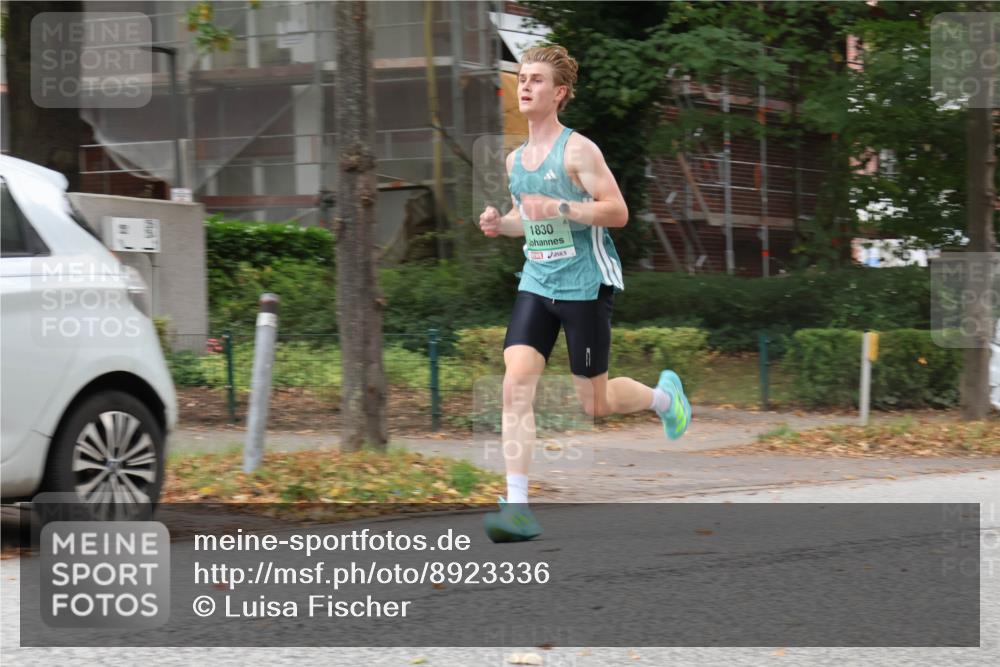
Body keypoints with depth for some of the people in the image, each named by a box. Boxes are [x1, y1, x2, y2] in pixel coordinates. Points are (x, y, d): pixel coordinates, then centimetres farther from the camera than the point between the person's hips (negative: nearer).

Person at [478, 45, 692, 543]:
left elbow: (617, 211, -14)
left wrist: (559, 208, -25)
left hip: (585, 284, -5)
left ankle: (664, 395, 37)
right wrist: (500, 224, 3)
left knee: (595, 404, 3)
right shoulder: (515, 159, 11)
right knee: (516, 381, -14)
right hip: (536, 284, 6)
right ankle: (517, 507, -16)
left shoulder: (577, 150, -10)